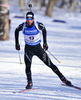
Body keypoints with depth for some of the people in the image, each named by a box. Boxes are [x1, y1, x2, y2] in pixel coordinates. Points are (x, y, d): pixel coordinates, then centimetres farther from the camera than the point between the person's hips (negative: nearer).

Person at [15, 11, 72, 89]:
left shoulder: (38, 25, -19)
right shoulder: (23, 26, -16)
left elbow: (44, 30, 4)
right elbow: (16, 31, 6)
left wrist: (45, 43, 6)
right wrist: (17, 43, 9)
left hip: (38, 47, -1)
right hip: (28, 48, 1)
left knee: (49, 64, -1)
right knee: (28, 65, -16)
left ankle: (63, 78, 7)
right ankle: (29, 83, 4)